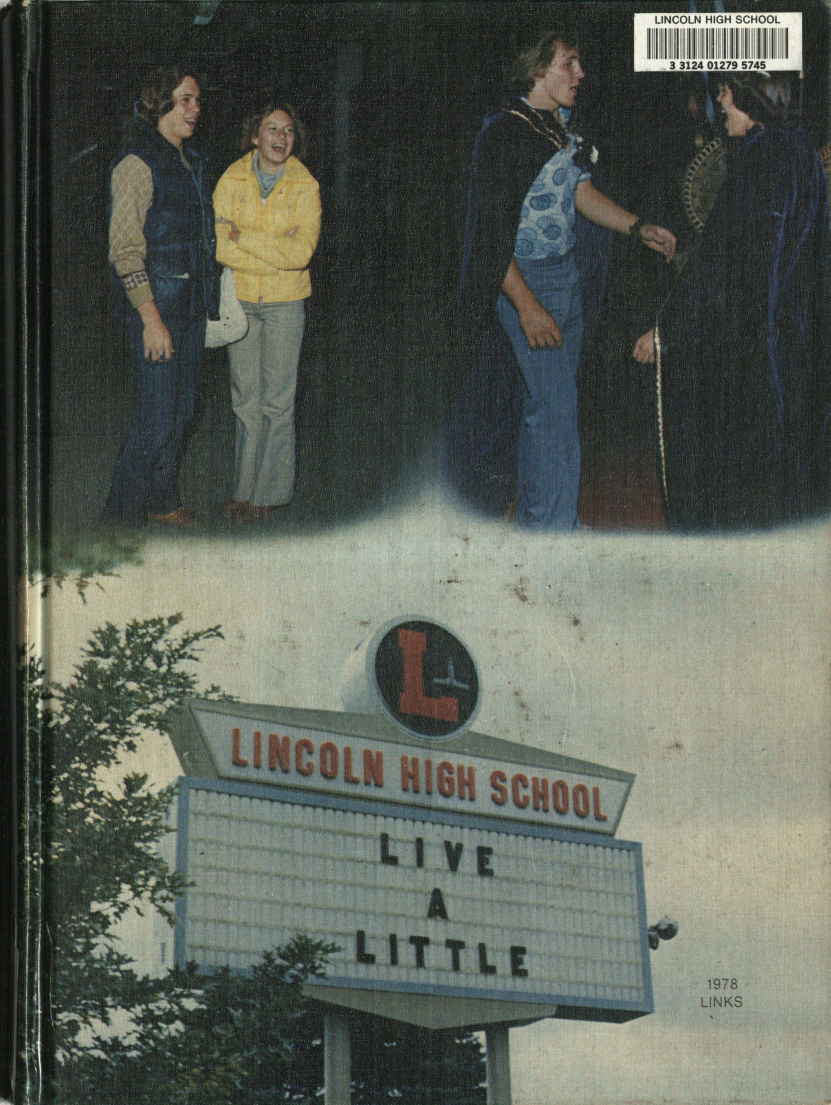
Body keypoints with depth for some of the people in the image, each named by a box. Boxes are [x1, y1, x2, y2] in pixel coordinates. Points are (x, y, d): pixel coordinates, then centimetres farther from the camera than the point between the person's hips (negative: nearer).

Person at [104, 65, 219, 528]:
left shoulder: (192, 161, 14)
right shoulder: (137, 164, -13)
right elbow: (125, 249, -16)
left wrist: (208, 301, 18)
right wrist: (151, 319, -20)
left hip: (193, 305, 8)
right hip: (156, 303, -8)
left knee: (182, 408, 13)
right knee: (158, 415, -7)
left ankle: (163, 500, 27)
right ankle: (124, 512, 5)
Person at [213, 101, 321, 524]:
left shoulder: (305, 187, -4)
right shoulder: (232, 181, -1)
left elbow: (301, 252, -14)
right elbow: (219, 244, -10)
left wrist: (243, 237, -13)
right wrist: (277, 252, -15)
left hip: (285, 302, -1)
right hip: (239, 299, 1)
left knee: (277, 399, 0)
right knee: (246, 399, 6)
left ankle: (269, 491, 8)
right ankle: (246, 487, 13)